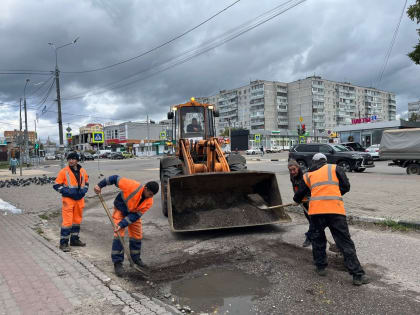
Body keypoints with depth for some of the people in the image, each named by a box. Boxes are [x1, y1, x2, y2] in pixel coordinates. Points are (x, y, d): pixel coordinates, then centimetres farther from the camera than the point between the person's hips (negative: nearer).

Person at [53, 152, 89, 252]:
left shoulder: (82, 171, 6)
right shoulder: (64, 171, -7)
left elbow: (86, 183, 19)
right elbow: (56, 185, -5)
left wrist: (84, 190, -1)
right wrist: (68, 191, -16)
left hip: (79, 199, 5)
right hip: (68, 199, -5)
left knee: (77, 220, 15)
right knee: (67, 221, -8)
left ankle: (74, 239, 30)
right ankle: (63, 243, 3)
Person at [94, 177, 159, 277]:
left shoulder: (149, 202, -23)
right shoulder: (133, 186, -36)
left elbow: (136, 215, -22)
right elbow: (116, 178, -26)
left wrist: (122, 224, -30)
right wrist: (100, 185, -23)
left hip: (133, 213, 4)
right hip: (120, 210, -4)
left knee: (137, 235, 5)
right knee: (119, 235, -12)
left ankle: (136, 258, 24)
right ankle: (117, 263, -3)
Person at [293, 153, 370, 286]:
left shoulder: (308, 175, 19)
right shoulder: (335, 168, 15)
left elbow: (298, 196, 22)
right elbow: (346, 186, 10)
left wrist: (298, 200, 45)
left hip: (316, 210, 2)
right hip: (335, 210, -1)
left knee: (318, 239, 21)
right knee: (345, 242, 2)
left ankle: (321, 267, 26)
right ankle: (358, 275, 4)